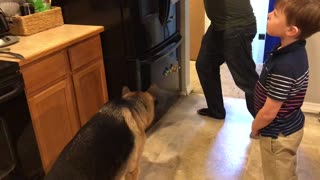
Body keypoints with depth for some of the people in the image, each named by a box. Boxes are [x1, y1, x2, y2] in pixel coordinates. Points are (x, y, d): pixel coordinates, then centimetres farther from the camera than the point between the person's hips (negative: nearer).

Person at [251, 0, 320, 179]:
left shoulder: (284, 66, -35)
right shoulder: (295, 50, -7)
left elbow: (269, 113, -27)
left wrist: (254, 127, -7)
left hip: (278, 134, -8)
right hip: (290, 127, 8)